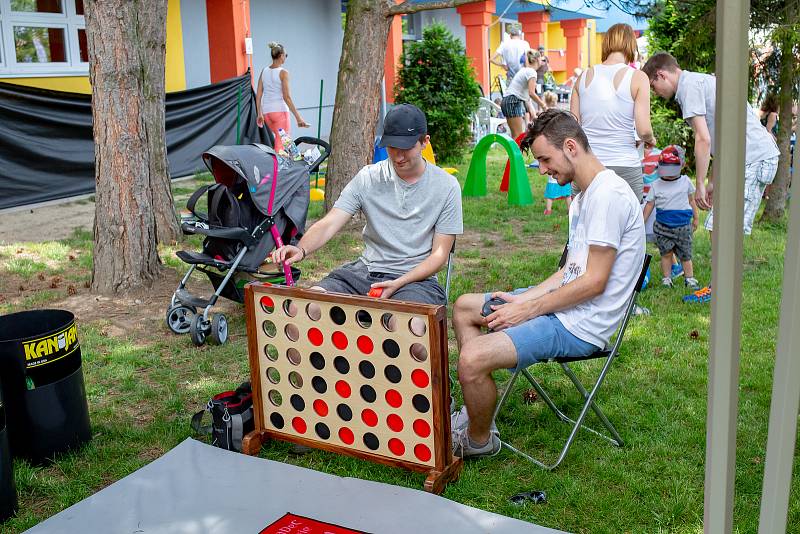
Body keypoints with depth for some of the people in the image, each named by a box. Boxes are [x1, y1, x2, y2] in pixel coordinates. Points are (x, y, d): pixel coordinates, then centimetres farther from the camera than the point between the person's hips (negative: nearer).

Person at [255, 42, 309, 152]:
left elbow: (258, 95, 8)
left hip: (266, 111, 6)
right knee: (281, 143, -1)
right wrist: (298, 117, -13)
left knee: (279, 137, 24)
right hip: (280, 110, -6)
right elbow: (286, 97, -15)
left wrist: (259, 114, 15)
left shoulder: (264, 71, 8)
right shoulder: (283, 72, -9)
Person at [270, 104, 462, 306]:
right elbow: (329, 223, -6)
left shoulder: (446, 187, -2)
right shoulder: (368, 178, 2)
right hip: (365, 270, 3)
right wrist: (301, 250, -28)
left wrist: (398, 284, -17)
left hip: (417, 278, -3)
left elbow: (439, 254, -2)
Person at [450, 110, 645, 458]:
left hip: (581, 325, -11)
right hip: (564, 304, 11)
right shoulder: (584, 196, 15)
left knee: (473, 358, -26)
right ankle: (474, 411, 20)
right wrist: (523, 299, 2)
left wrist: (527, 310, -16)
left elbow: (594, 282, -22)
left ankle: (480, 440, 3)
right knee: (464, 306, 19)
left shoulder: (608, 194, -19)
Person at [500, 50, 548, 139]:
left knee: (515, 136, 10)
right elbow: (532, 93, -18)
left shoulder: (524, 70, 20)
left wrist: (531, 109, 15)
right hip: (513, 102, -10)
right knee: (518, 136, -12)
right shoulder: (531, 72, -9)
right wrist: (543, 105, -8)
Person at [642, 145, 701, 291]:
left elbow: (691, 200, 15)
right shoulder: (656, 185, 0)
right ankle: (666, 279, 13)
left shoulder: (685, 182, 4)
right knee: (666, 253, 2)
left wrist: (695, 218, 19)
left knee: (685, 255, 5)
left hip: (683, 225, 1)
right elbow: (649, 204, 5)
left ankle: (689, 279, 16)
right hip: (663, 226, 0)